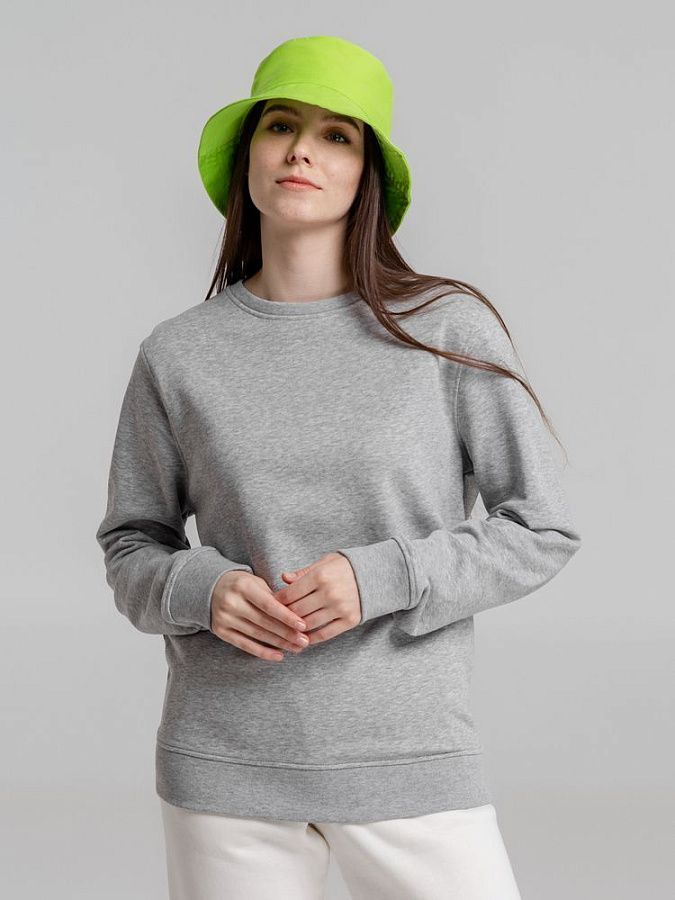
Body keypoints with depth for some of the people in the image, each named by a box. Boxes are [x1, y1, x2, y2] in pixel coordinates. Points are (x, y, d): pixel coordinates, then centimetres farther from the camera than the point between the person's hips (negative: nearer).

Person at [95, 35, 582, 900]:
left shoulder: (449, 328, -2)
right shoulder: (179, 353, 3)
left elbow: (540, 530, -1)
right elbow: (132, 547, 11)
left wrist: (379, 579, -15)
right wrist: (203, 591, -11)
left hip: (408, 758, -1)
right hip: (226, 766, 1)